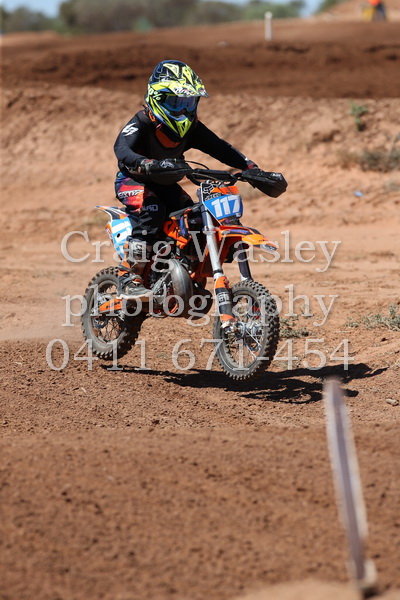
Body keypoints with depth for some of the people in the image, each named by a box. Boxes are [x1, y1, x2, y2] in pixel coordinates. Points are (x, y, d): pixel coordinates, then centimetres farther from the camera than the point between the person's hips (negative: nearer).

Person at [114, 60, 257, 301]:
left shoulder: (192, 127, -4)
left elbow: (219, 148, -3)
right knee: (151, 210, -35)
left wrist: (250, 167, -18)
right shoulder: (141, 123, -23)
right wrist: (148, 165, -60)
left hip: (166, 184, 6)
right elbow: (122, 149, -40)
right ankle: (128, 279, -37)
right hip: (133, 181, -6)